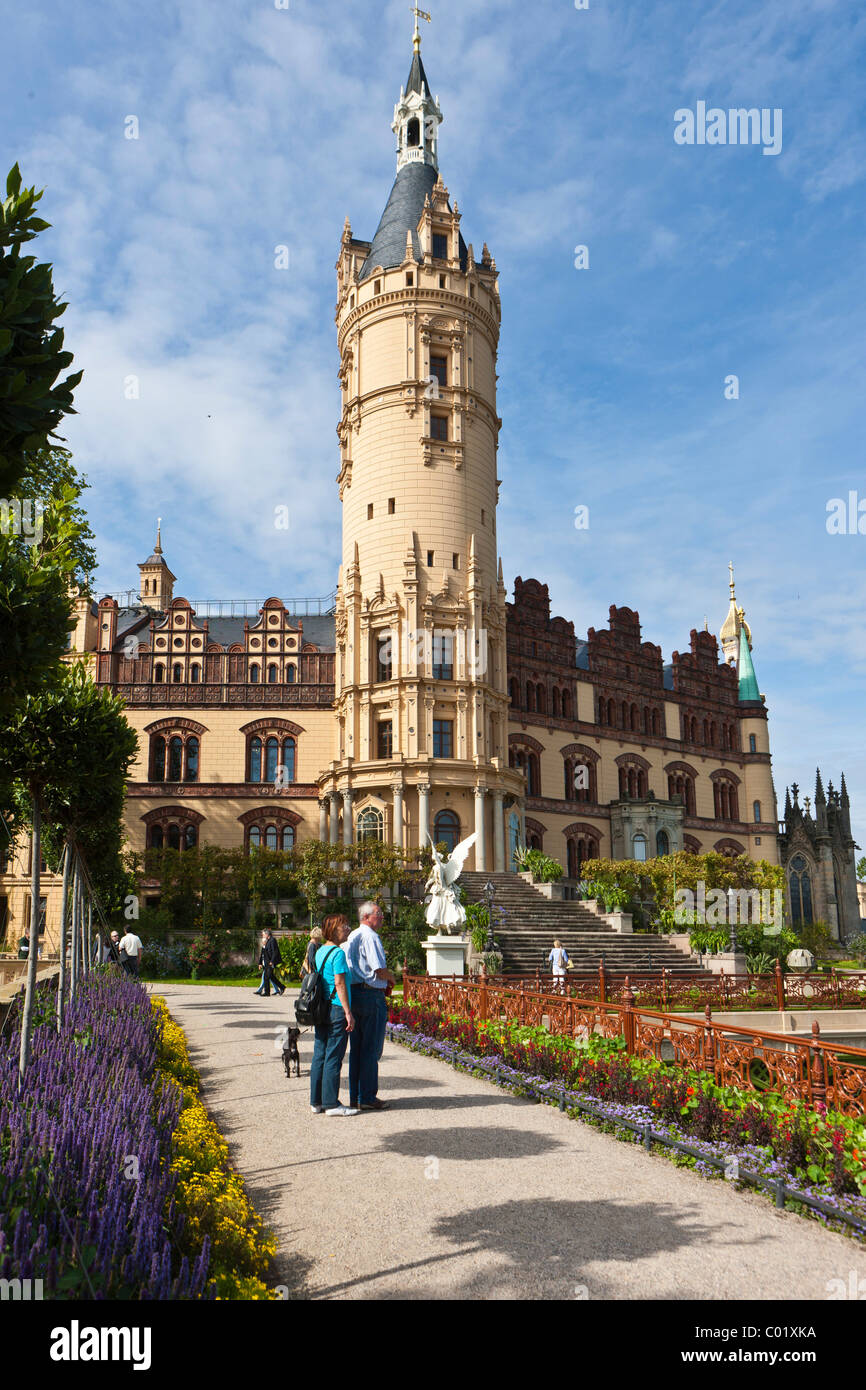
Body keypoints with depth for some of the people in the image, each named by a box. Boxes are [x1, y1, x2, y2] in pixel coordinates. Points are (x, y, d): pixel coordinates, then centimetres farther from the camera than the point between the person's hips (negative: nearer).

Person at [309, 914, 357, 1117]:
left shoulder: (320, 951, 13)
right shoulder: (338, 953, -13)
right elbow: (340, 984, -17)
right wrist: (348, 1013, -14)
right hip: (336, 1009, -9)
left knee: (319, 1055, 12)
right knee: (333, 1057, -2)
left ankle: (316, 1101, 18)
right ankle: (331, 1103, 2)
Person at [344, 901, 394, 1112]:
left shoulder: (352, 937, 15)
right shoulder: (370, 937, -14)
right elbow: (380, 969, -20)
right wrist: (391, 978, 2)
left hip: (354, 992, 9)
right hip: (372, 994, -9)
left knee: (356, 1047, 14)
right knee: (371, 1049, -1)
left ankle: (355, 1096, 20)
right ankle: (368, 1097, 3)